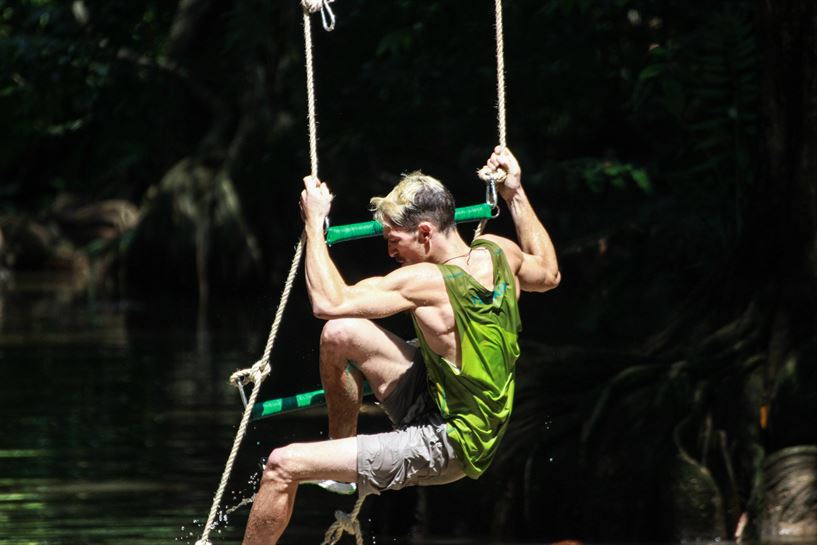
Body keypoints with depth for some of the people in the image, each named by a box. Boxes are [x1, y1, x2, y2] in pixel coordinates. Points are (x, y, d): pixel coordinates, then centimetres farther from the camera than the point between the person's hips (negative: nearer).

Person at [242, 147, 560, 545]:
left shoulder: (427, 283, -27)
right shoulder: (498, 254, -4)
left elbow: (328, 302, -29)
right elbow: (548, 274, 20)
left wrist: (313, 221, -19)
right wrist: (515, 193, 24)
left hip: (446, 448, -9)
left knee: (282, 466, -13)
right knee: (339, 335, 7)